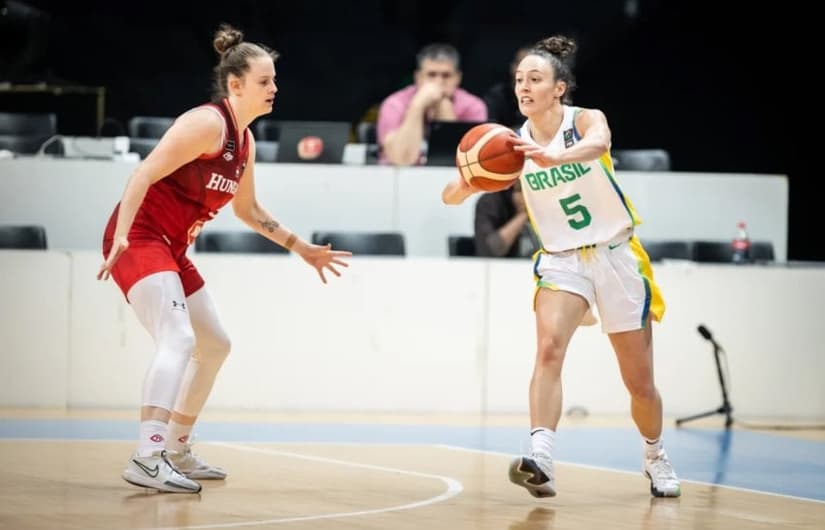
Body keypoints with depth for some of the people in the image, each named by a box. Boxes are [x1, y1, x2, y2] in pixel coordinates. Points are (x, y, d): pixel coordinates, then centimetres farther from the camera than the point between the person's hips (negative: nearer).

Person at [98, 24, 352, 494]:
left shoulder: (245, 141, 13)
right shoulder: (208, 123, -16)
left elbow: (248, 210, 27)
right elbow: (144, 174, -23)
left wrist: (303, 249, 27)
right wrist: (120, 238, -34)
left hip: (171, 248, 10)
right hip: (139, 238, -10)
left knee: (215, 346, 19)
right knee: (179, 339, -27)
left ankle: (177, 452, 29)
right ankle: (147, 459, -39)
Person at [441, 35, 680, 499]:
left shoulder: (586, 120, -13)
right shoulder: (514, 145, -5)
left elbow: (598, 144, -39)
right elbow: (451, 196, -11)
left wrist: (555, 157, -61)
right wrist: (467, 181, -36)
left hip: (616, 256, -1)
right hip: (562, 260, 1)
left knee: (640, 381, 8)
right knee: (549, 347, -28)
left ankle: (656, 457, 34)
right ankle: (541, 459, -38)